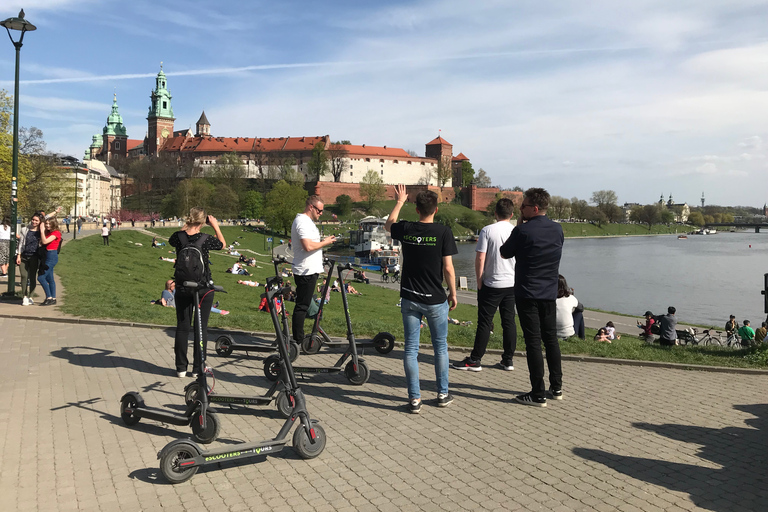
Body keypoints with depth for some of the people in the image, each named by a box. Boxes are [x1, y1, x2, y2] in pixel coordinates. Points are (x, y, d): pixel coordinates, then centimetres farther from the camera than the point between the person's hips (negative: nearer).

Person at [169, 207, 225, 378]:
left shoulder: (178, 237, -9)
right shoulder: (206, 239, -15)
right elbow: (222, 244, 6)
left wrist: (185, 226, 20)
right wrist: (216, 226, 13)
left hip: (182, 288, 3)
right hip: (204, 289, -2)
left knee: (182, 327, 11)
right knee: (201, 327, 7)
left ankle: (181, 367, 17)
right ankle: (198, 368, 11)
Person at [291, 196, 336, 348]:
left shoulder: (305, 221, 18)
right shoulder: (303, 222, -16)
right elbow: (308, 246, -26)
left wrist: (324, 241, 14)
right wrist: (325, 242, -13)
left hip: (308, 271, 11)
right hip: (306, 271, -11)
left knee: (303, 306, 14)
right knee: (302, 306, -6)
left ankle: (299, 339, 20)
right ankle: (298, 341, -1)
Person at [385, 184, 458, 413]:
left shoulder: (405, 229, -2)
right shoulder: (443, 232, -11)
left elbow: (388, 225, 22)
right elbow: (448, 268, -10)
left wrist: (399, 202, 33)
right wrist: (453, 293, 4)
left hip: (410, 299, 2)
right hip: (436, 300, -2)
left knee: (411, 349, 7)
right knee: (440, 348, 14)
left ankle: (414, 399, 9)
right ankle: (443, 394, 23)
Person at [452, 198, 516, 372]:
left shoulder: (488, 230, -9)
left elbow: (480, 258, -11)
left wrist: (479, 281, -3)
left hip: (492, 284, -4)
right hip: (512, 285, 4)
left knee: (484, 322, 0)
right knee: (509, 321, 9)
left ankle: (475, 360, 6)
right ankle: (508, 360, 15)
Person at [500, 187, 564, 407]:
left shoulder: (523, 230, -15)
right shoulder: (557, 229, 3)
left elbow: (505, 253, -1)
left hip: (527, 294, -6)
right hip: (550, 294, 6)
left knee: (533, 341, -2)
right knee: (551, 338, 15)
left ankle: (538, 395, 1)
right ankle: (556, 387, 23)